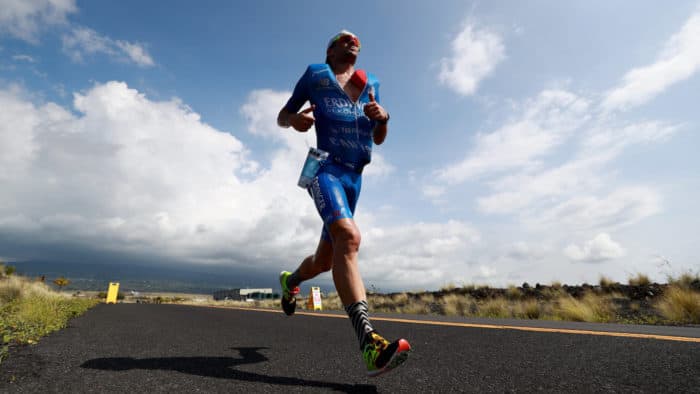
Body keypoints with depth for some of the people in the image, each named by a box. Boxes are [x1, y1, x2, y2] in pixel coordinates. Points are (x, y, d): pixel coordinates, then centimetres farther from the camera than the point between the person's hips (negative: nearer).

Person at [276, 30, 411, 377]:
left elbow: (379, 139, 19)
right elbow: (281, 117, 13)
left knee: (325, 260, 11)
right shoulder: (315, 75, 11)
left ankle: (290, 280, 45)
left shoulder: (370, 84, 21)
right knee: (348, 236, -33)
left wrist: (382, 117, -3)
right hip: (325, 168, -5)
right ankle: (370, 344, -38)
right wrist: (295, 119, -11)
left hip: (355, 177, 6)